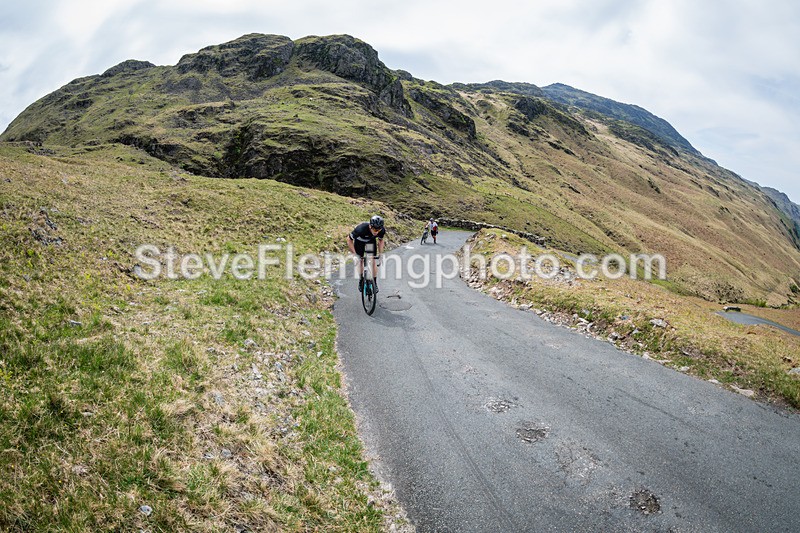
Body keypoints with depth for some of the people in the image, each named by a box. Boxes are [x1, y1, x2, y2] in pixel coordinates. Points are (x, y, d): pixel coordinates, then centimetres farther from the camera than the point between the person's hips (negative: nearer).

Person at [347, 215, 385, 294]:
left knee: (373, 262, -3)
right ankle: (361, 280, 22)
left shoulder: (382, 230, -33)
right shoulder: (361, 229, -44)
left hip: (371, 241, 2)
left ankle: (375, 283, 10)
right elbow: (349, 239, -28)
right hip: (359, 241, -2)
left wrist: (380, 253, -14)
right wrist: (354, 253, -29)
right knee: (361, 260, 1)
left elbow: (381, 240, -8)